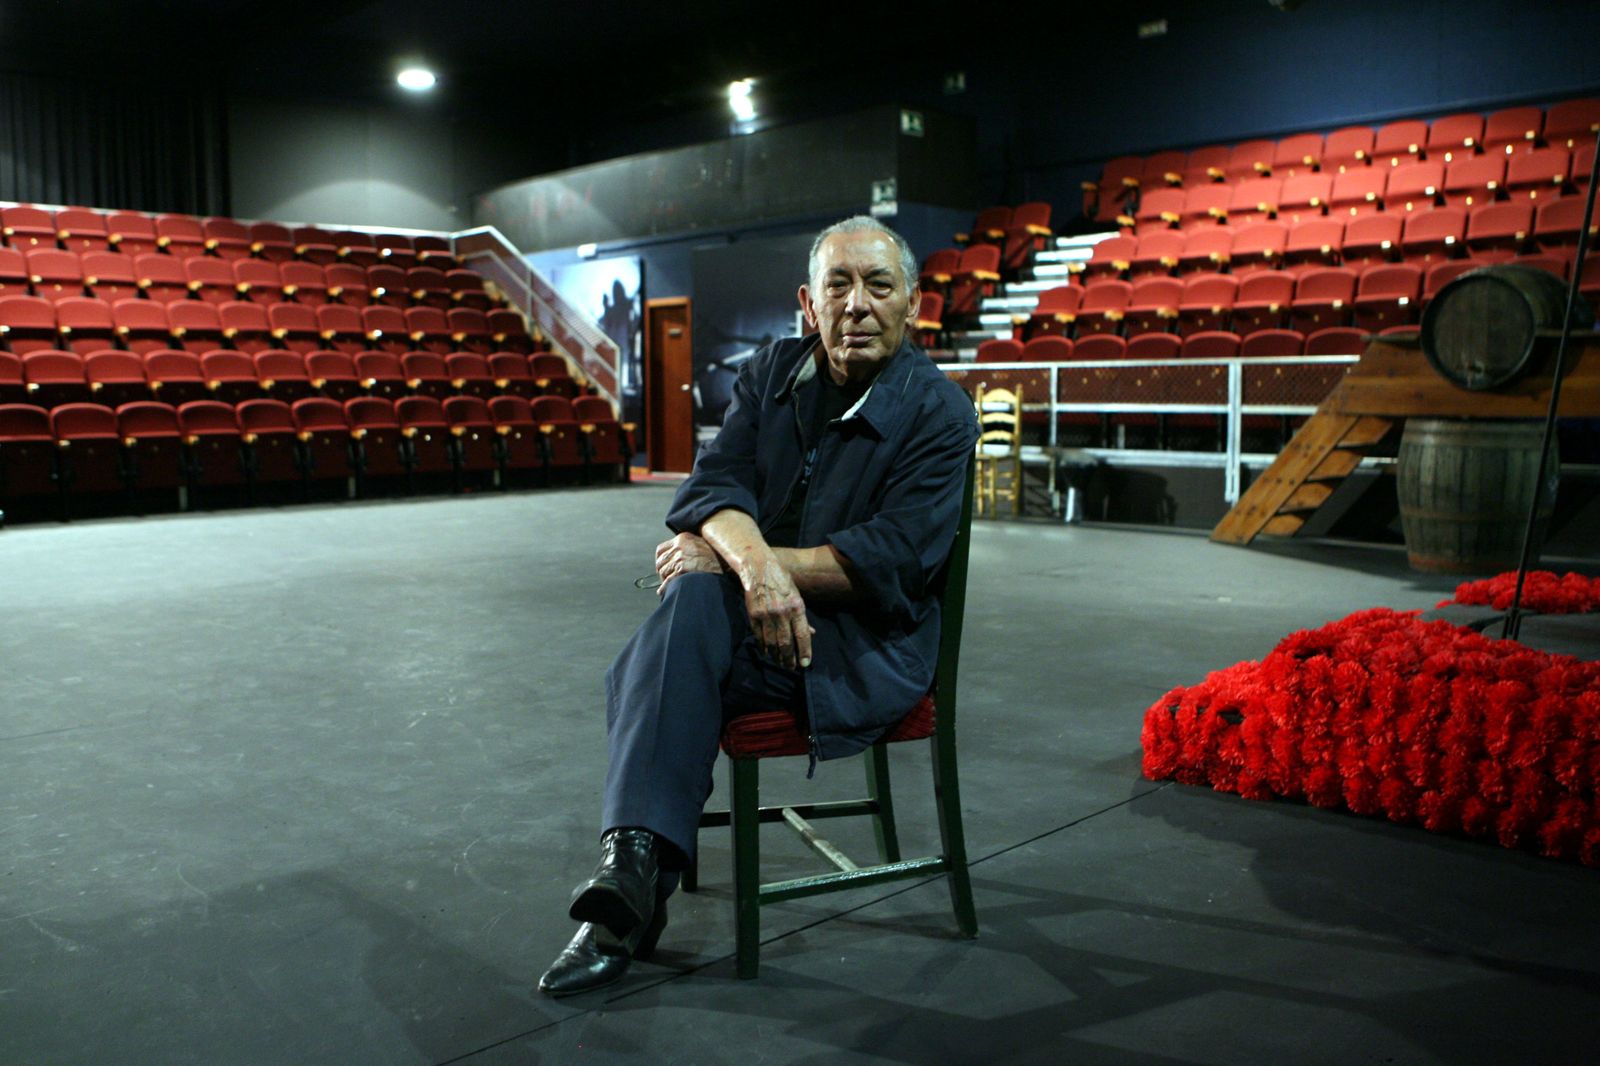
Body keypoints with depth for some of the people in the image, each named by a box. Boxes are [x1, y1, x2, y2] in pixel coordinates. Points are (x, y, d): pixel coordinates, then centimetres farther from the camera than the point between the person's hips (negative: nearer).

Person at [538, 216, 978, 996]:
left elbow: (890, 561, -17)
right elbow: (714, 483, -3)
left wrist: (722, 555, -18)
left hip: (869, 644, -4)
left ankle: (630, 887, -27)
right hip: (747, 612, 5)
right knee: (693, 594, -31)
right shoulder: (769, 373, 9)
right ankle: (634, 863, -35)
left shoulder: (939, 413, -7)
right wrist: (754, 563, -28)